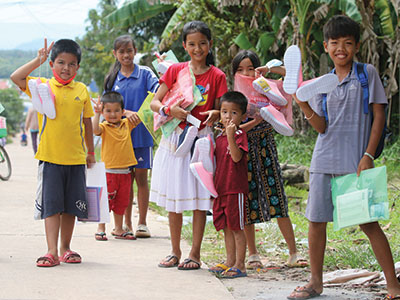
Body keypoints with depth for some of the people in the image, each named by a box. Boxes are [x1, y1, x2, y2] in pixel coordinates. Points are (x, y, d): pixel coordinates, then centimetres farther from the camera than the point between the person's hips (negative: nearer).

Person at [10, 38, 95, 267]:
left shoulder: (82, 90, 7)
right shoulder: (42, 86, 0)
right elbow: (16, 78, -14)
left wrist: (91, 151, 17)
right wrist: (38, 61, -13)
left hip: (76, 158, 3)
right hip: (50, 157, -3)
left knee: (71, 205, 9)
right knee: (51, 205, -4)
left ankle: (66, 247, 21)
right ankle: (52, 251, -5)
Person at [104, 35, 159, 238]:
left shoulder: (144, 73, 1)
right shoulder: (113, 78, 9)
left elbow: (158, 89, -16)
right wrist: (127, 113, -17)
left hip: (141, 132, -2)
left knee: (141, 177, 0)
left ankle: (142, 223, 7)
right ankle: (127, 224, 15)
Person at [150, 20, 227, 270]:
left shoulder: (217, 76, 0)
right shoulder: (175, 70, 4)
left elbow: (220, 111, 2)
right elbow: (154, 102, 3)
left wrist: (215, 114, -21)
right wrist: (169, 109, -17)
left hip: (201, 139, -2)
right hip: (175, 139, 2)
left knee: (199, 198, -2)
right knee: (174, 197, 7)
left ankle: (195, 253, 7)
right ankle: (175, 252, 17)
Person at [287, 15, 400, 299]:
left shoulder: (367, 74, 0)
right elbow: (322, 127, 3)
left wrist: (368, 155, -10)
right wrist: (304, 106, -15)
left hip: (356, 162, -4)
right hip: (324, 161, 4)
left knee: (369, 222, -5)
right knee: (316, 220, 7)